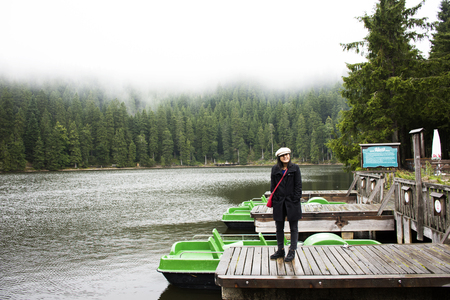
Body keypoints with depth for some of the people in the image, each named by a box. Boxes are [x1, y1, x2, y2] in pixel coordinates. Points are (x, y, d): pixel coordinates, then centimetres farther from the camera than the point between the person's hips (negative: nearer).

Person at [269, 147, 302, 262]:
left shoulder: (295, 168, 1)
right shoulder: (275, 169, 6)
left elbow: (298, 186, 0)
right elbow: (272, 186, 8)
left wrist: (296, 200, -8)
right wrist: (273, 201, 1)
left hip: (292, 201, -2)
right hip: (279, 203, 2)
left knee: (293, 228, 5)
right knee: (279, 227, 10)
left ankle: (292, 251, 14)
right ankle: (280, 250, 23)